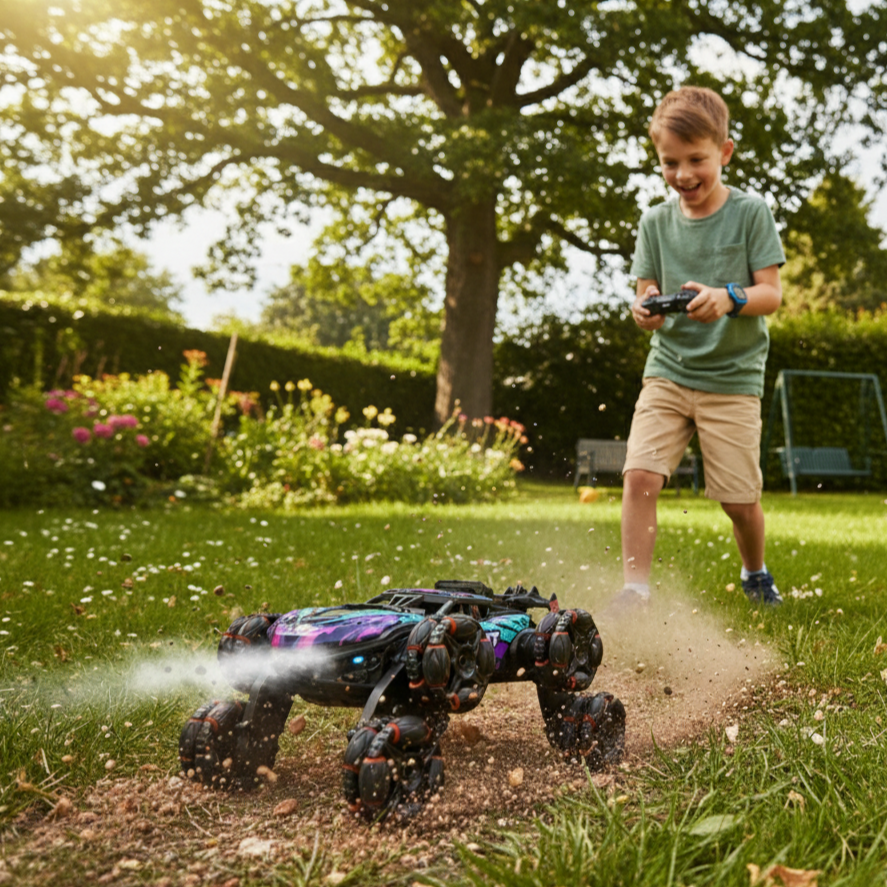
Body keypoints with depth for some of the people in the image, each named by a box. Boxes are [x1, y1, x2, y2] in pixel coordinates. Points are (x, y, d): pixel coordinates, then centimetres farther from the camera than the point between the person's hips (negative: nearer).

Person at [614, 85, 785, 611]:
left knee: (741, 499, 2)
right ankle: (636, 587, -6)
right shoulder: (657, 222, 5)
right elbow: (648, 292, 6)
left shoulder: (751, 212, -3)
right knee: (640, 475, -16)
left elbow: (771, 294, -6)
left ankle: (756, 572, 32)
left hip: (733, 377, -2)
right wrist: (646, 310, -19)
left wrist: (727, 298, -27)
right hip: (668, 371, 2)